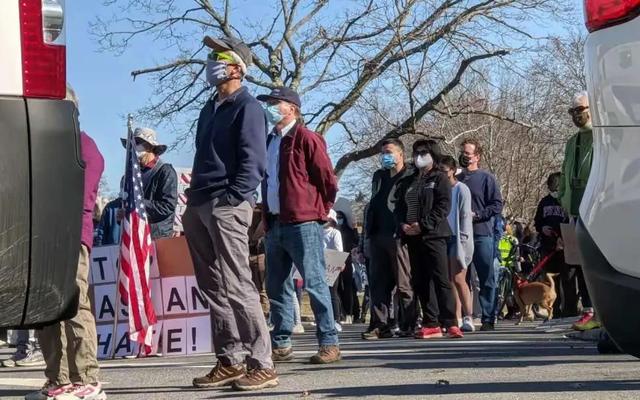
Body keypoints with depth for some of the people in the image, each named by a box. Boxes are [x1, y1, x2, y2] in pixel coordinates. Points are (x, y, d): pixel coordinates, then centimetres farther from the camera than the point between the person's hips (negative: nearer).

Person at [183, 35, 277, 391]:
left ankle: (262, 364, -10)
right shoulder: (210, 108, 21)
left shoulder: (247, 107, -4)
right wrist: (193, 201, 15)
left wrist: (230, 200, -19)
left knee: (236, 287, -13)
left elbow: (253, 163, -13)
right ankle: (230, 361, 14)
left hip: (227, 208, -9)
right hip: (199, 209, 9)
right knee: (214, 288, 9)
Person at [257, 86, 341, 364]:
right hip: (275, 224, 8)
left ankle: (329, 344, -4)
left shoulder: (306, 138, -6)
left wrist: (321, 213, -1)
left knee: (314, 284, -7)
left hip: (302, 223, -8)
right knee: (276, 287, 9)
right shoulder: (269, 142, 17)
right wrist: (267, 217, 16)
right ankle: (281, 345, 17)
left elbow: (328, 180, -7)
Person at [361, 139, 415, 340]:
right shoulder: (378, 176, 23)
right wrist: (368, 232, 16)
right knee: (378, 284, 4)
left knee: (404, 285, -3)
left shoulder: (410, 176, 1)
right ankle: (380, 325, 7)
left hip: (399, 237, -7)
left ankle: (408, 326, 1)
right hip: (378, 237, 7)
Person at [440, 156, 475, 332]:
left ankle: (468, 318, -9)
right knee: (451, 281, 6)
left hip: (458, 239, -6)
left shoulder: (461, 189, -4)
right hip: (444, 238, 6)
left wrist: (463, 238, -13)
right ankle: (457, 319, 9)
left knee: (458, 280, -11)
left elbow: (465, 215, -7)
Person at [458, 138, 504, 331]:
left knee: (487, 279, -2)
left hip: (482, 235, -4)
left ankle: (488, 319, 0)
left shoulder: (486, 178, 1)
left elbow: (497, 205, -5)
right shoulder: (456, 179, 15)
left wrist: (476, 215, -13)